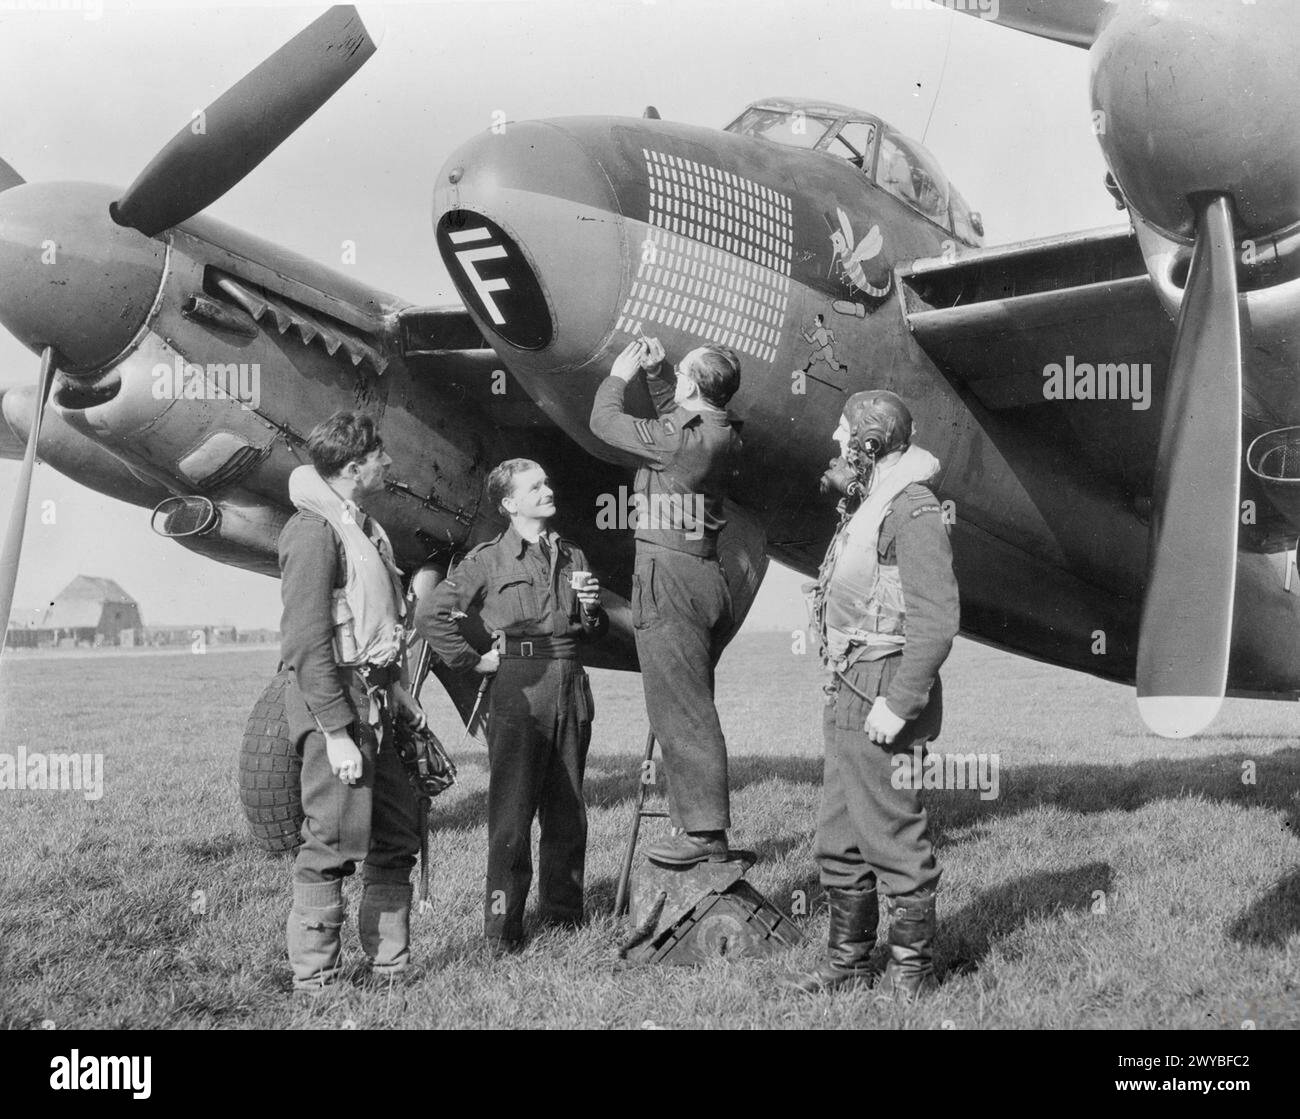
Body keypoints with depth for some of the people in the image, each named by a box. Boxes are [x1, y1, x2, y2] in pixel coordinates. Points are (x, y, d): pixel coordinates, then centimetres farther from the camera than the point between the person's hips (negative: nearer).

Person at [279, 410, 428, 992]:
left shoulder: (361, 525, 16)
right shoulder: (313, 530, -15)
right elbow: (307, 644, -20)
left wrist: (397, 690, 17)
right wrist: (337, 733, -22)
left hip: (373, 702, 10)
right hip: (334, 702, -10)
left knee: (397, 834, 13)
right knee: (334, 843, -4)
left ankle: (389, 965, 24)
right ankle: (314, 982, 6)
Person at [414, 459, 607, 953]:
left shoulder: (572, 557, 16)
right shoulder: (489, 560, 0)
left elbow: (595, 630, 24)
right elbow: (429, 613, -3)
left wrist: (591, 608, 2)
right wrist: (472, 660, -4)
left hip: (570, 685, 5)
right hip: (518, 688, -5)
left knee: (567, 810, 9)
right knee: (512, 811, -5)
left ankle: (563, 910, 20)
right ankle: (502, 925, 2)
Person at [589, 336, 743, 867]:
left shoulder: (682, 440, -19)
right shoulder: (718, 433, 9)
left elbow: (603, 421, -9)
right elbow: (672, 413, 30)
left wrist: (620, 374, 7)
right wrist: (655, 370, 18)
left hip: (669, 575, -9)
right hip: (704, 573, 10)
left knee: (678, 708, -5)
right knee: (690, 707, 16)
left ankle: (704, 832, -3)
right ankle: (698, 819, 23)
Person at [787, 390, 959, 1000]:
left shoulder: (912, 510, -14)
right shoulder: (862, 505, 18)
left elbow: (936, 621, -20)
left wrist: (898, 702, -23)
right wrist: (843, 689, 17)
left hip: (883, 694, -10)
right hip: (847, 693, 10)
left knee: (892, 835, -2)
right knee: (839, 838, 15)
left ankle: (911, 966, 11)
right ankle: (849, 957, 26)